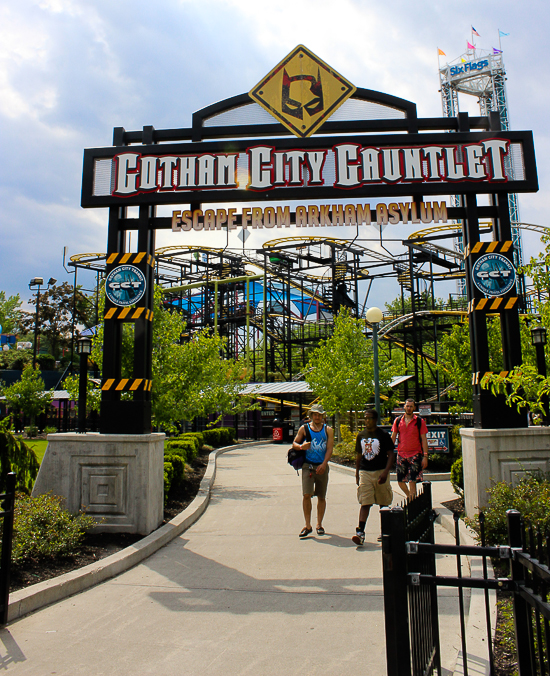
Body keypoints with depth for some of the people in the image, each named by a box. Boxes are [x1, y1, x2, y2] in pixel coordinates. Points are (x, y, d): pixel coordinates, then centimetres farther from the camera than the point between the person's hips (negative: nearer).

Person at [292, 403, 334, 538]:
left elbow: (329, 448, -2)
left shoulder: (328, 430, 4)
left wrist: (324, 464, -14)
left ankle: (319, 524, 24)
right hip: (308, 466, -1)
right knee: (306, 495, -11)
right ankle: (307, 526, -1)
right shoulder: (304, 429, 4)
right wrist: (301, 446, -15)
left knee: (321, 497, 8)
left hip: (322, 466, 1)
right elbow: (294, 443, 8)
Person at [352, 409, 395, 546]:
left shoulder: (383, 435, -3)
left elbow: (390, 455, -4)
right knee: (365, 503, -6)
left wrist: (385, 472, -15)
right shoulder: (361, 435, 9)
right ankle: (360, 532, -11)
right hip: (365, 473, 2)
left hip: (380, 472, -2)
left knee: (384, 504, 10)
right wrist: (357, 474, 14)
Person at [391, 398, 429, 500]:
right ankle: (409, 497, 32)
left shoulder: (420, 421, -2)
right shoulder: (398, 421, 6)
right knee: (400, 481, 7)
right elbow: (393, 437, 11)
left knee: (412, 481, -8)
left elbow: (424, 439, -1)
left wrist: (425, 456, -6)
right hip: (401, 455, 3)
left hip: (415, 455, -3)